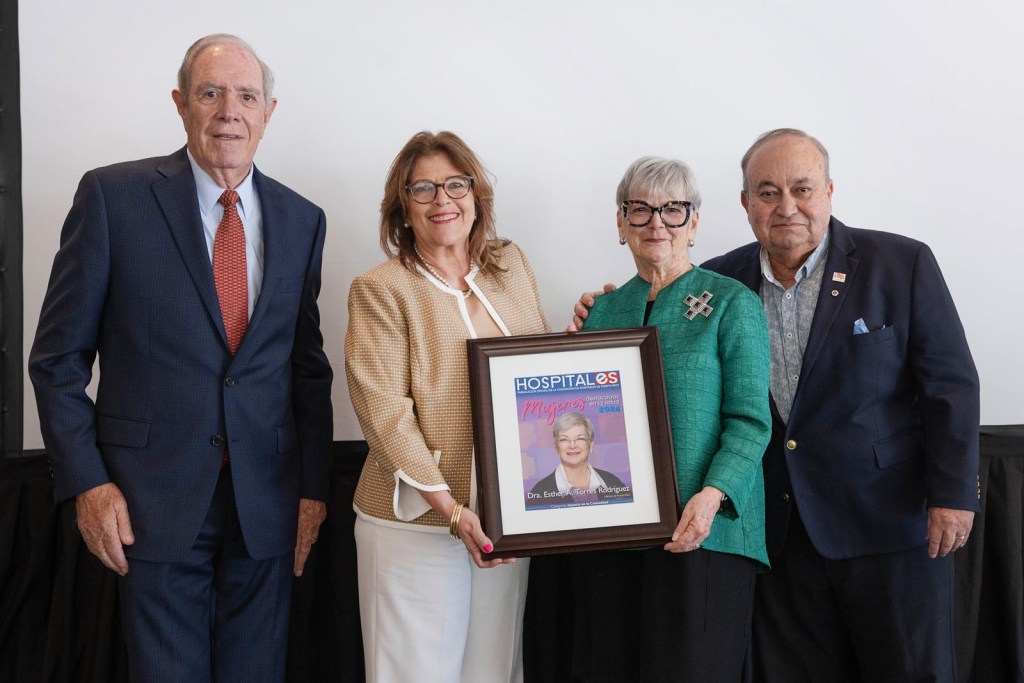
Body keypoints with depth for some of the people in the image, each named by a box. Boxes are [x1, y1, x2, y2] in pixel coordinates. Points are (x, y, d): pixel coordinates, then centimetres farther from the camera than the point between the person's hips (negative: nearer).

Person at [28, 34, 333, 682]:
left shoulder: (301, 219, 7)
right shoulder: (113, 196, -4)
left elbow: (309, 365, 10)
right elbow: (59, 354, -2)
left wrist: (313, 486, 6)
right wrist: (86, 481, -8)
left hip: (267, 502, 3)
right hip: (155, 498, -3)